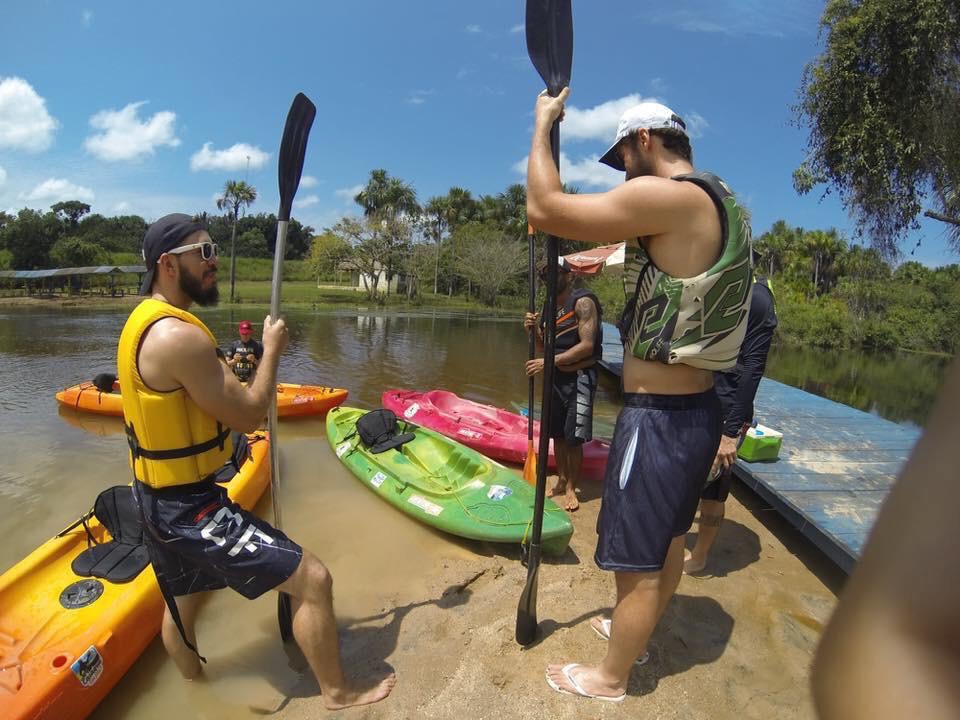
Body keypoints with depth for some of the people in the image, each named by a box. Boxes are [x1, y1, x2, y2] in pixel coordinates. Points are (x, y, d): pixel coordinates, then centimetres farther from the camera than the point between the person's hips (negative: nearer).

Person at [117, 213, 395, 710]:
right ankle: (337, 694, 15)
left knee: (181, 603, 30)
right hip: (189, 506, -11)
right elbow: (248, 416, -20)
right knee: (312, 579, -4)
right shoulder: (179, 337, -26)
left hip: (157, 497, 11)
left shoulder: (142, 321, 6)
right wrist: (272, 350, -10)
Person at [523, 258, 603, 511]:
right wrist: (534, 329, -7)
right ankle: (561, 480, 27)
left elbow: (587, 346, -21)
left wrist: (549, 362, -24)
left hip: (578, 377, -7)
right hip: (555, 376, 7)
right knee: (557, 433, 13)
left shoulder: (583, 302, -12)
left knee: (573, 437, -3)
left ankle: (571, 488, 11)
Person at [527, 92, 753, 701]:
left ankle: (611, 677, 31)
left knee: (639, 561, 9)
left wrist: (543, 124, -4)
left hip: (659, 418, -10)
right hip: (699, 410, 10)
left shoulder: (666, 196, -19)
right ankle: (636, 632, 49)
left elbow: (544, 210, -20)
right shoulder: (721, 205, 11)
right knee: (669, 539, 25)